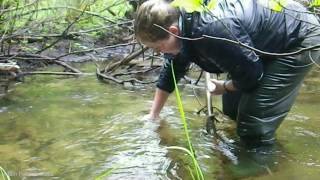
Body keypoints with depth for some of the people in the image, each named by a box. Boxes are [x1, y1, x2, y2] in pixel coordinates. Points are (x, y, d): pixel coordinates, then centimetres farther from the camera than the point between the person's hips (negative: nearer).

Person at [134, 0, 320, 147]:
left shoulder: (211, 31, -38)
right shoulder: (181, 24, -7)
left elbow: (252, 73, -25)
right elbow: (170, 72, 10)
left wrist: (225, 87, -4)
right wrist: (153, 117, 17)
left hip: (300, 39, -9)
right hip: (268, 43, 9)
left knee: (253, 127, -15)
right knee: (232, 109, 16)